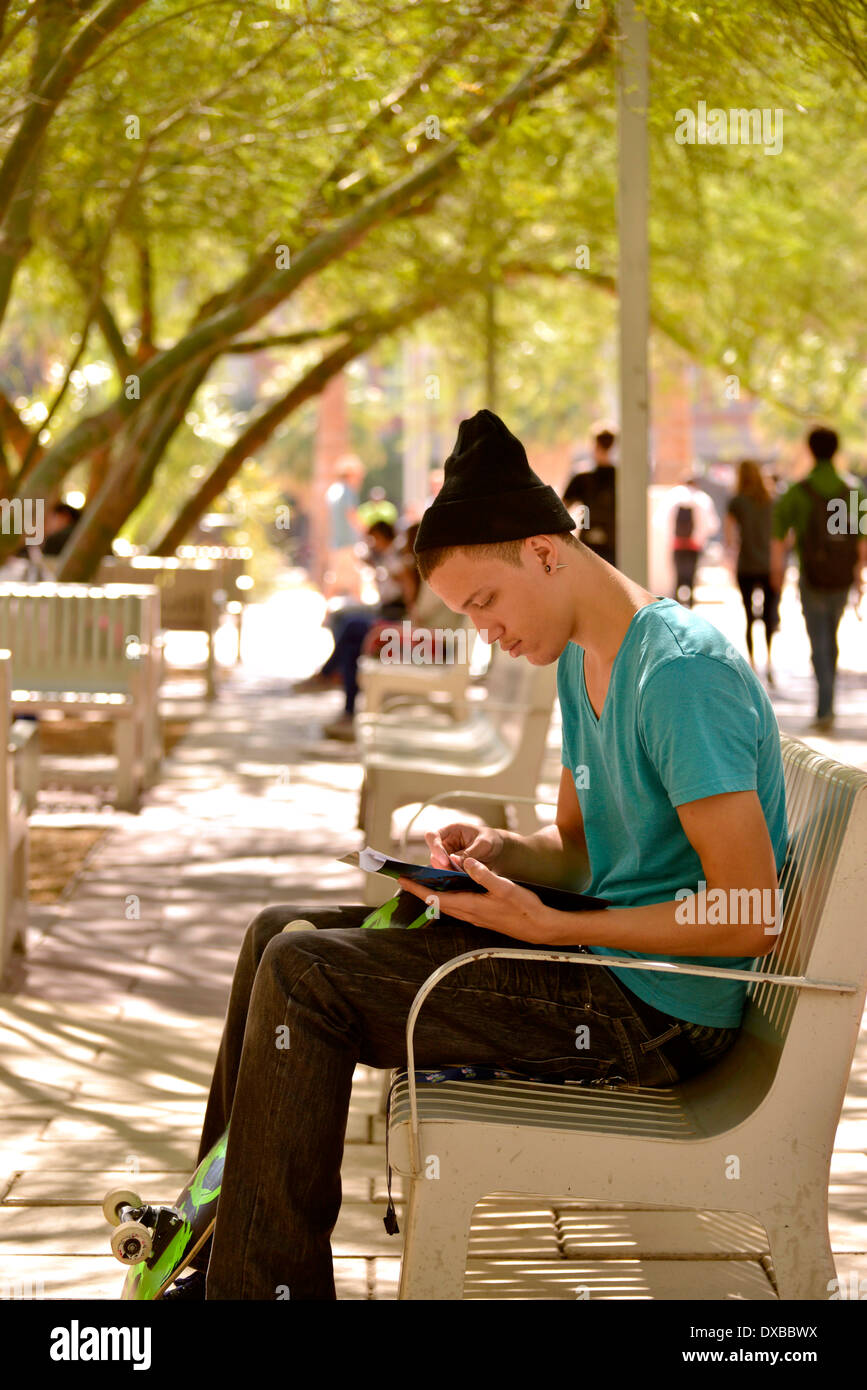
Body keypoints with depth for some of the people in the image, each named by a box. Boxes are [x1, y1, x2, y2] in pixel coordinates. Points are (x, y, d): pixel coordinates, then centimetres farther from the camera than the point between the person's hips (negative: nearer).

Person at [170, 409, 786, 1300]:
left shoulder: (683, 673, -21)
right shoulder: (580, 659, 10)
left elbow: (749, 918, -24)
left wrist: (548, 925, -22)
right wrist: (500, 851, -2)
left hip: (657, 1019, -10)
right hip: (604, 956, 10)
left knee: (306, 975, -16)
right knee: (283, 933, 10)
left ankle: (261, 1283, -6)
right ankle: (216, 1239, 15)